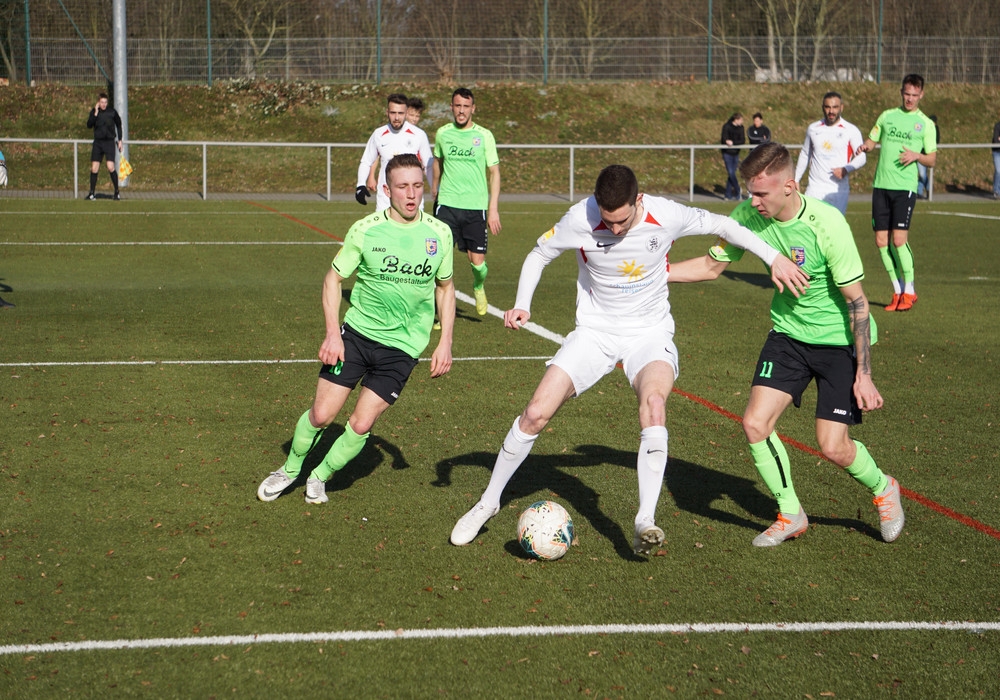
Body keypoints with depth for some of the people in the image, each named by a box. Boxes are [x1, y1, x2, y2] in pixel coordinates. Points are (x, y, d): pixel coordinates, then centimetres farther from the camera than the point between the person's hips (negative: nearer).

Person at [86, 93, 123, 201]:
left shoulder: (112, 112, -1)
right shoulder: (94, 112, 2)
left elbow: (118, 125, 12)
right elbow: (89, 125, -11)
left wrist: (119, 140, 10)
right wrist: (96, 113, -18)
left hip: (109, 142, -2)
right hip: (98, 142, 2)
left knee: (111, 167, -14)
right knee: (94, 168, 0)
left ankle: (117, 192, -1)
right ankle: (92, 193, 9)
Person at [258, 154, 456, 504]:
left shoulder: (439, 234, -4)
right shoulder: (365, 230, -10)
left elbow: (445, 287, 11)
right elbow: (333, 278, 0)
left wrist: (445, 343, 5)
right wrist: (332, 334, -9)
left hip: (402, 346, 1)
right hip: (357, 332, -1)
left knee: (361, 425, -4)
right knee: (321, 414, -3)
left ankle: (320, 477, 22)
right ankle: (289, 470, 25)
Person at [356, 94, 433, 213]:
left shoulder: (419, 135, -1)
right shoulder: (378, 134, 4)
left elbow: (429, 166, 9)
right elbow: (366, 162, 14)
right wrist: (361, 185, 0)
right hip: (384, 199, 1)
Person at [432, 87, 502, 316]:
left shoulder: (484, 136, -2)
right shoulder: (442, 133, 5)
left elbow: (494, 172, 1)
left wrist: (494, 209, -6)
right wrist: (435, 189, 32)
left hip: (476, 207, -1)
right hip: (447, 205, 1)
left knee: (477, 261, -1)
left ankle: (479, 287, 34)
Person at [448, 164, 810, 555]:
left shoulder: (666, 216, -17)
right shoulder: (580, 220, -18)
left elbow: (721, 225, 1)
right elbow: (540, 254, 0)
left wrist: (774, 258, 0)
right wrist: (522, 305, -14)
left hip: (650, 333, -1)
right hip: (595, 332, 1)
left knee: (654, 400, -33)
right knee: (535, 415, -10)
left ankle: (645, 522, -33)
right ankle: (488, 503, 12)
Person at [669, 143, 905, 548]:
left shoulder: (826, 225, -27)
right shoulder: (748, 217, -13)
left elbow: (856, 301, -21)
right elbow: (713, 265, 5)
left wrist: (863, 374, -21)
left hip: (841, 339, -5)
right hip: (789, 332, 5)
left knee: (833, 448, -9)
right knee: (755, 424, -10)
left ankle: (883, 490, 25)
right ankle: (790, 515, 12)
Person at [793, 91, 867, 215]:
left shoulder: (851, 131, 0)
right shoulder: (813, 128, 10)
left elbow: (861, 157, -2)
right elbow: (804, 155, 21)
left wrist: (846, 169, -20)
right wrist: (796, 180, 19)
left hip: (839, 190, -2)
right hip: (814, 189, 2)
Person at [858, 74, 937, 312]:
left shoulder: (926, 124, 4)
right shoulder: (887, 116, 13)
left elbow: (932, 160, 6)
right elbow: (871, 141, 18)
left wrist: (917, 155, -15)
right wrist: (865, 147, -5)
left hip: (905, 187, -4)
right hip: (881, 185, 4)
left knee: (899, 239, -13)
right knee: (881, 241, 1)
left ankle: (909, 291, 1)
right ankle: (897, 290, 13)